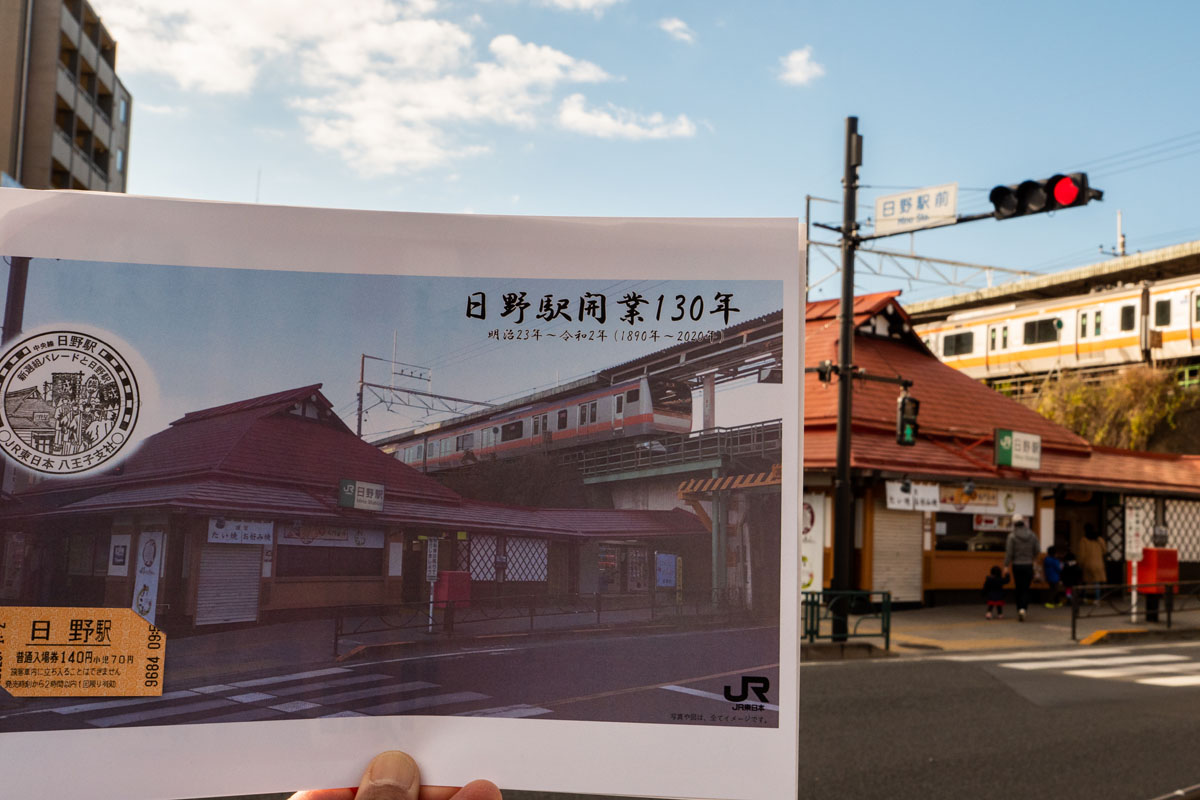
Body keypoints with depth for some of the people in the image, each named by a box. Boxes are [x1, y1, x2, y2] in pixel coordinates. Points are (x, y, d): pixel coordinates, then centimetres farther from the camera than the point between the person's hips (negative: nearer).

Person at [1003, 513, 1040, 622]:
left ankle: (1020, 610, 14)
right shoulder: (1032, 535, -1)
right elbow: (1037, 549, 3)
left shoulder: (1012, 536, -10)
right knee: (1026, 589, 3)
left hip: (1017, 565, -2)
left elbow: (1009, 552, -12)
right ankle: (1023, 609, -17)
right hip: (1028, 565, 2)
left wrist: (1006, 566, -7)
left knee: (1019, 589, 10)